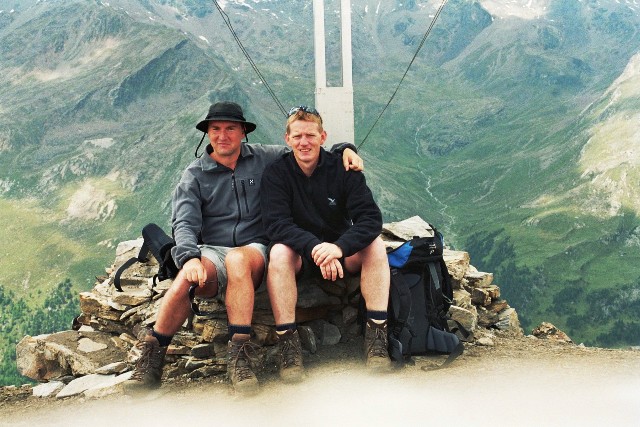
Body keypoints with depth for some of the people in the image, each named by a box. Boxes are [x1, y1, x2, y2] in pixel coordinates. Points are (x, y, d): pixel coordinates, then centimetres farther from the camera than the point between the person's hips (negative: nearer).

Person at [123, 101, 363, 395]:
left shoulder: (262, 158, 10)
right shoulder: (195, 175, 7)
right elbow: (184, 223, -6)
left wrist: (344, 149, -1)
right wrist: (189, 257, -27)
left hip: (255, 250, 0)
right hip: (211, 251, 0)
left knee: (237, 259, -38)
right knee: (188, 276, -35)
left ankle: (239, 357, -39)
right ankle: (151, 359, -22)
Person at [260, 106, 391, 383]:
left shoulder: (342, 170, -7)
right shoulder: (276, 173, -8)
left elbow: (370, 218, -18)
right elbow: (276, 224, -21)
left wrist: (340, 247, -37)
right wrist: (314, 247, -39)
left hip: (341, 252, 2)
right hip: (299, 254, -1)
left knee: (375, 244, -25)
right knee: (279, 252, -32)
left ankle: (376, 334, -25)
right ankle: (287, 340, -32)